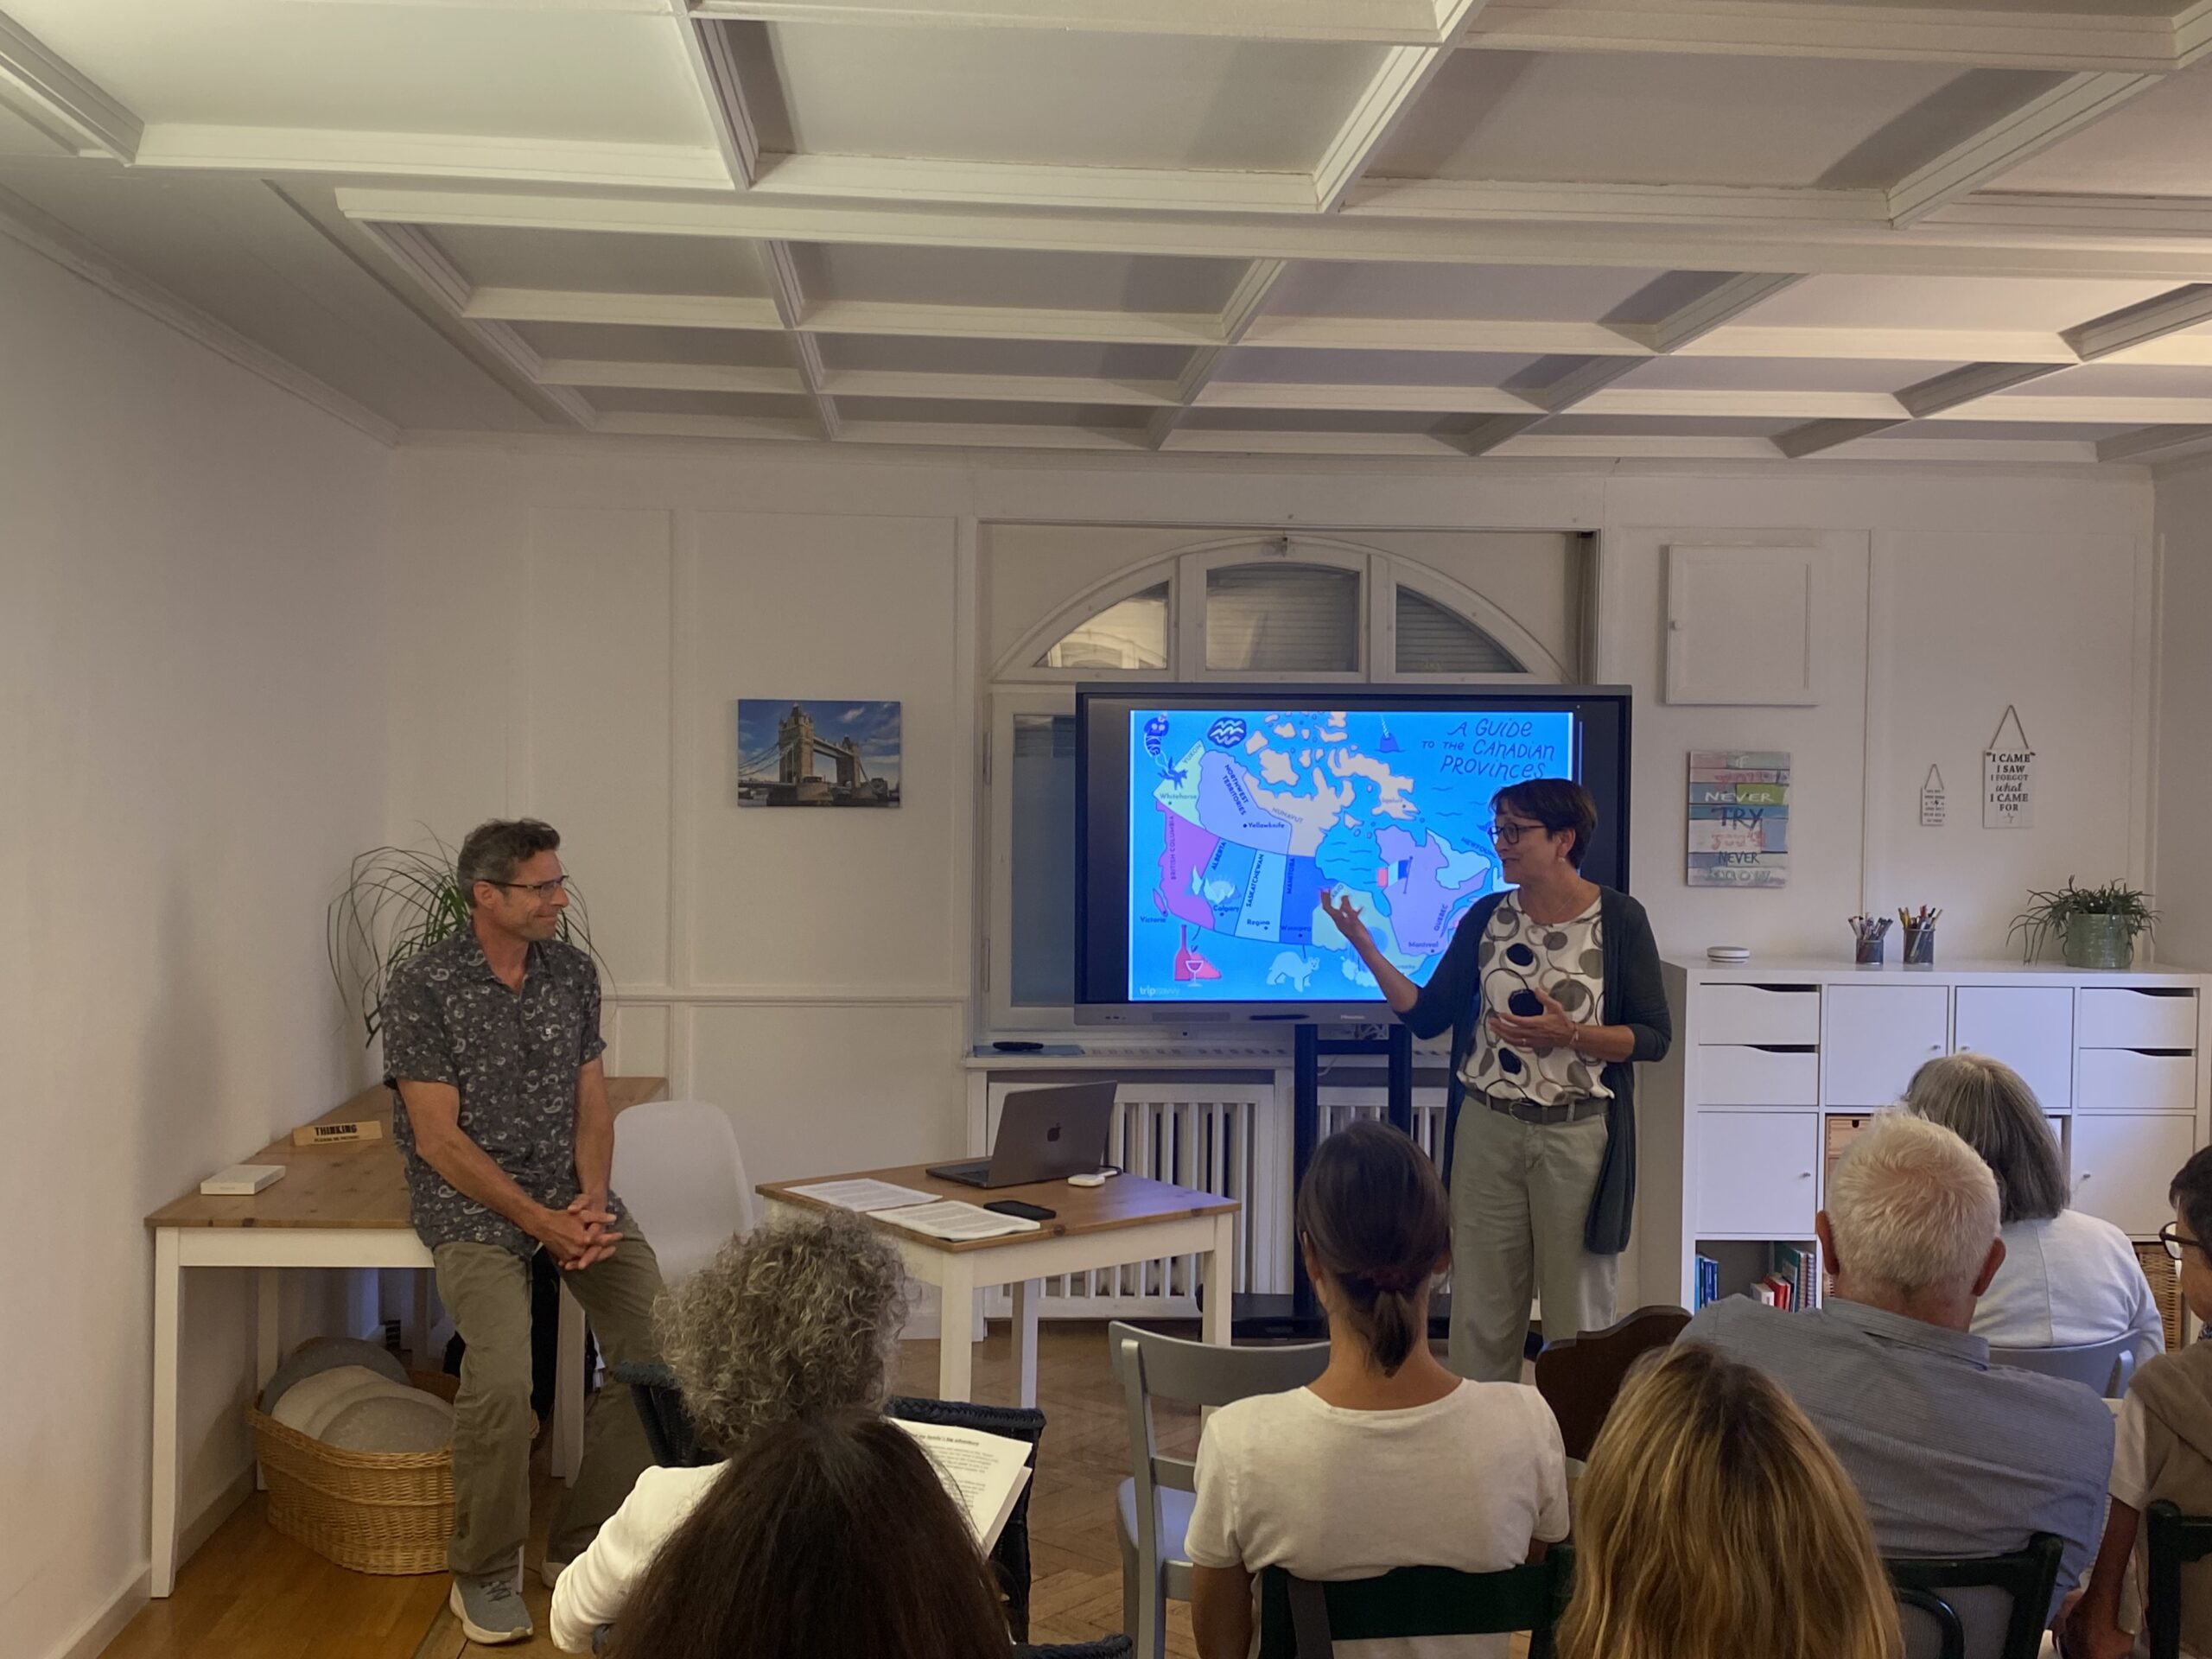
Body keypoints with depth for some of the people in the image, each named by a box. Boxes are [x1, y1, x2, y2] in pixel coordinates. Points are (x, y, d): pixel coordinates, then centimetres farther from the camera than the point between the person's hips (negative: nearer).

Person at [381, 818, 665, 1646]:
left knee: (658, 1340, -14)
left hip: (572, 1195, 5)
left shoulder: (573, 972, 6)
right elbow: (439, 1140, -12)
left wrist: (591, 1200, -9)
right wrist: (541, 1221, -17)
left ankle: (580, 1543, 5)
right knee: (502, 1374, -27)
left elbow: (592, 1105, 9)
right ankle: (484, 1575, -3)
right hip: (472, 1202, -5)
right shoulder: (423, 985, -10)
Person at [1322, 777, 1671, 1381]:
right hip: (1488, 1132, 3)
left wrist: (1571, 1035, -19)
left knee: (1578, 1316, 6)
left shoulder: (1618, 919, -4)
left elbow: (1654, 1036, -4)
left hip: (1578, 1134, -3)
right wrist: (1364, 945, -5)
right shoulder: (1486, 918, 7)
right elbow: (1427, 1014, 5)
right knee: (1480, 1312, 8)